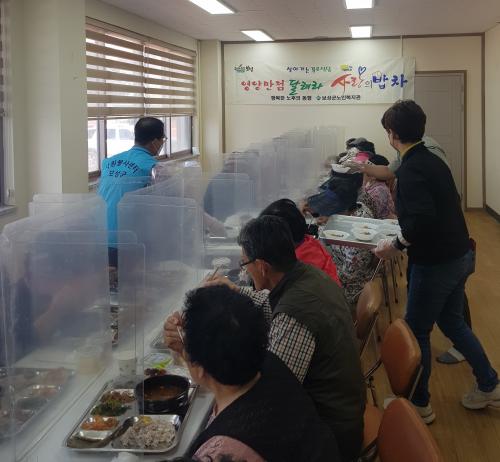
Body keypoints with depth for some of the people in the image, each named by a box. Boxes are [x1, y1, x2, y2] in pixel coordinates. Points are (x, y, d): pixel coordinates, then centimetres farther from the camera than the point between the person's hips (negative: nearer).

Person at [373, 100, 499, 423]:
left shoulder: (411, 169, -20)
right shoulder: (433, 160, 8)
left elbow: (423, 218, -32)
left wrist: (397, 245, -21)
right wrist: (407, 236, 23)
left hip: (435, 262, -9)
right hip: (459, 254, 9)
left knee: (416, 331, 6)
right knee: (452, 321, 24)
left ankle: (419, 404, 20)